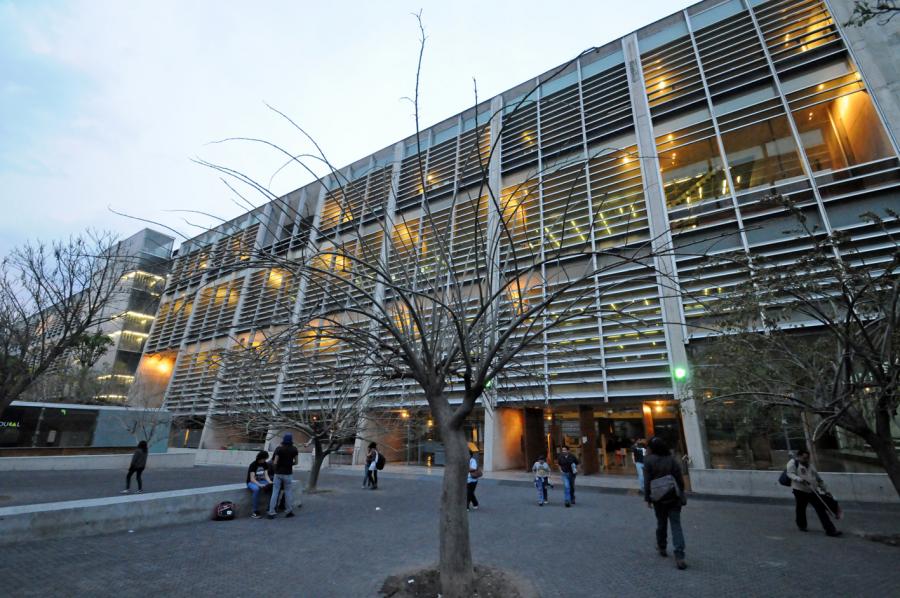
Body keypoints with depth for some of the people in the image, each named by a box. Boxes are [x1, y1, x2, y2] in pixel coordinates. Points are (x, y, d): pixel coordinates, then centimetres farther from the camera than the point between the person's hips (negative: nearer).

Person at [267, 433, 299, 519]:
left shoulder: (279, 448, -7)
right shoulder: (294, 449, -3)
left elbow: (275, 462, -11)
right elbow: (296, 462, 1)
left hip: (278, 473, 0)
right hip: (288, 474, 0)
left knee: (275, 493, 5)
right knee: (288, 492, 9)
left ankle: (271, 513, 4)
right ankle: (289, 511, 14)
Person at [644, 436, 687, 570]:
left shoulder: (649, 460, -8)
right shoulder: (671, 459, -2)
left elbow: (647, 481, -8)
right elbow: (680, 479, 0)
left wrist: (647, 498, 1)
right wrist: (681, 495, 11)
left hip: (659, 498, -1)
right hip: (673, 497, 1)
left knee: (661, 523, 18)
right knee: (676, 525, 1)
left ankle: (662, 548, 34)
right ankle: (679, 556, -8)